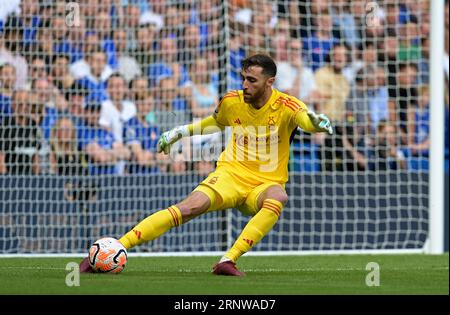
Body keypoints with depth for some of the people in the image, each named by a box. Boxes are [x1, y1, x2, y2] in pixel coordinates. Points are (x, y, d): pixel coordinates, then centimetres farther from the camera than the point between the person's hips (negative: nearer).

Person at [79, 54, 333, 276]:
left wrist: (317, 123, -55)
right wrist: (179, 132, 19)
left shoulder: (286, 106, -11)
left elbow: (307, 120, -32)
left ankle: (229, 260, -40)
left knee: (278, 197, -39)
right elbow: (216, 123, 24)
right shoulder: (231, 101, 0)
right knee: (190, 208, -27)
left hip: (265, 184, -1)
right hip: (231, 174, 1)